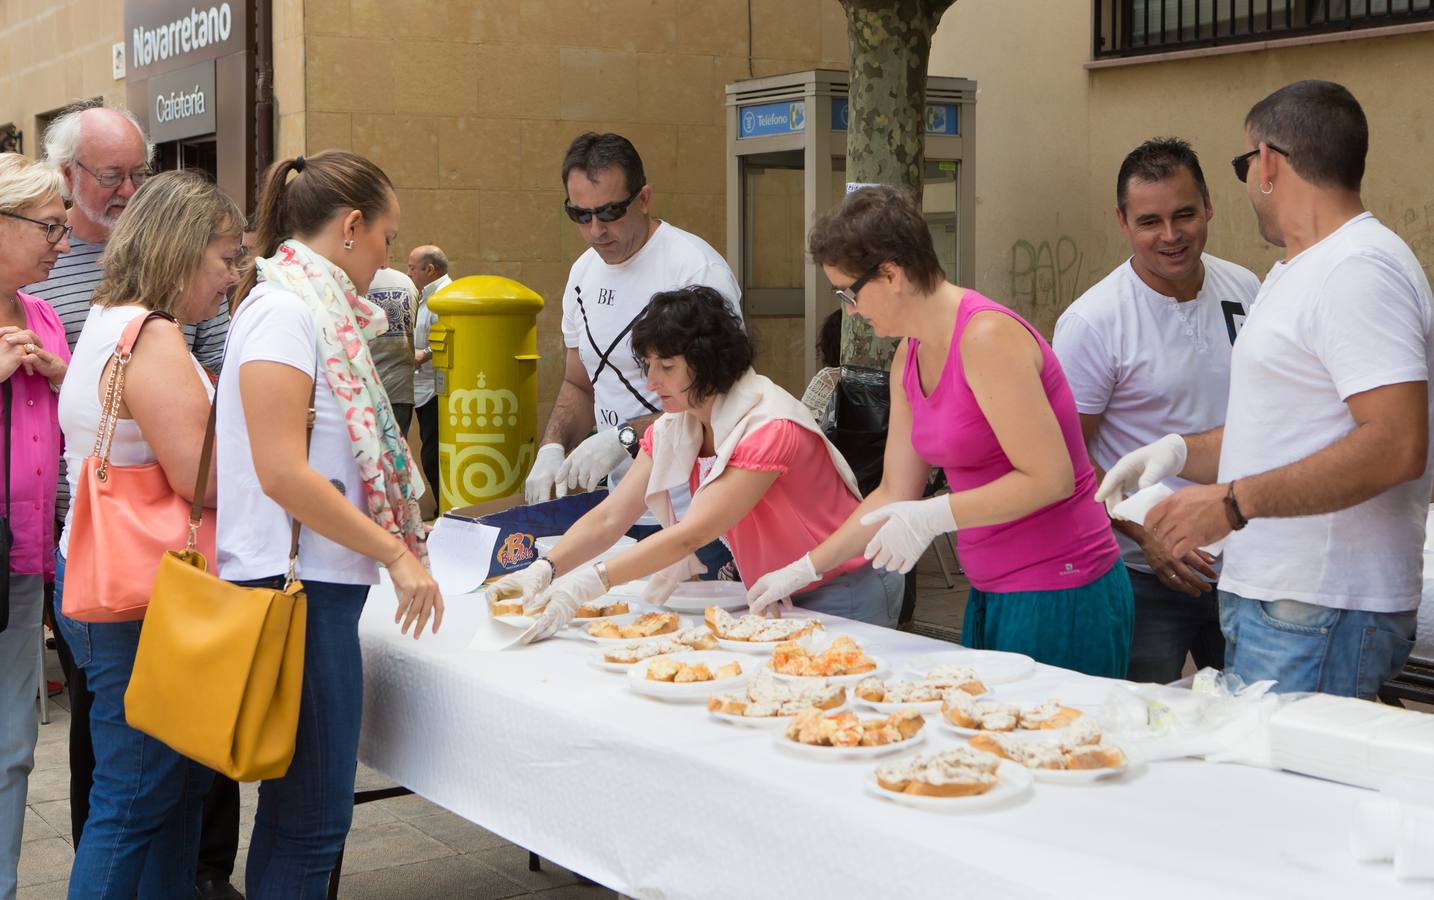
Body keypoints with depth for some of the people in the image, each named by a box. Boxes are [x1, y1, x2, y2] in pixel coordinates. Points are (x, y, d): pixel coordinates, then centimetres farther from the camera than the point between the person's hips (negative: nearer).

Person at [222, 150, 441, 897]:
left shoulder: (314, 309, 15)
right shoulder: (285, 311, -13)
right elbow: (282, 474, -21)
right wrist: (397, 553, -17)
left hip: (318, 583, 10)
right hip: (295, 585, -10)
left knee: (298, 810, 16)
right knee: (312, 821, -5)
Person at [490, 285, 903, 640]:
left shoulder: (771, 427, -26)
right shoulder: (672, 430, -1)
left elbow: (692, 534, -32)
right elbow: (610, 516, -7)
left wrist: (589, 582, -39)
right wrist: (544, 569, -25)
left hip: (845, 594, -7)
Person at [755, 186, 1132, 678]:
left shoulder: (987, 337, -17)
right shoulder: (910, 359, 10)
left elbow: (1050, 479, -20)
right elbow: (894, 495, 15)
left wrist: (933, 517, -21)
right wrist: (802, 571, 14)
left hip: (1059, 599, -8)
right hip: (991, 596, 8)